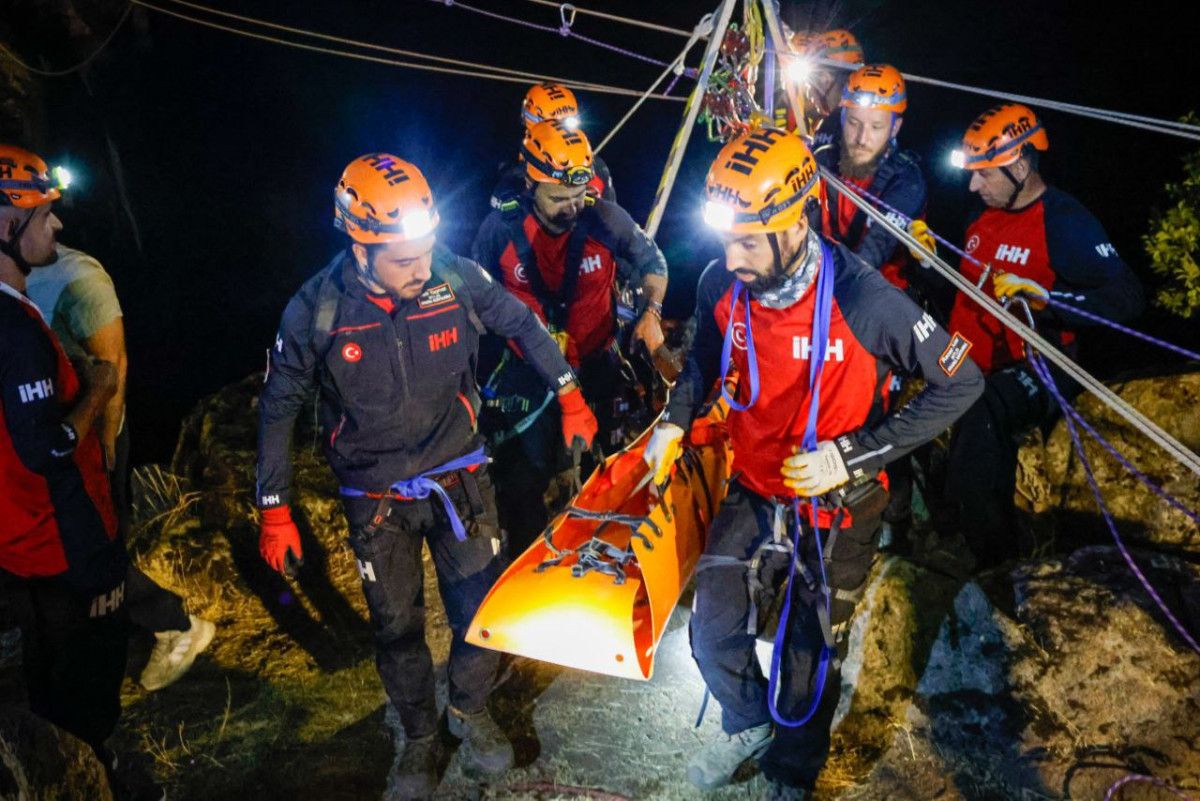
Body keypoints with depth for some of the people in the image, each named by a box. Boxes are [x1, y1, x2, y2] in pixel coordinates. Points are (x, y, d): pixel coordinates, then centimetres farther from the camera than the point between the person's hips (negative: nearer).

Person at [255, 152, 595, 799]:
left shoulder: (457, 278, -17)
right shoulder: (315, 311, -18)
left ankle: (470, 710, 41)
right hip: (377, 500, 0)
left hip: (459, 478, 1)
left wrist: (570, 396, 6)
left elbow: (522, 324, 3)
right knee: (397, 630, 12)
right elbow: (278, 408, -6)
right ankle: (420, 738, 39)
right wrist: (274, 512, -4)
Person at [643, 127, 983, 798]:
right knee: (713, 635, 9)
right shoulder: (721, 285, -13)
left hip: (837, 506, -3)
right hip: (754, 492, 4)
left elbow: (961, 384, -19)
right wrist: (676, 420, -4)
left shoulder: (865, 301, -28)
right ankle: (749, 724, 43)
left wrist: (853, 454, -25)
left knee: (811, 659, 13)